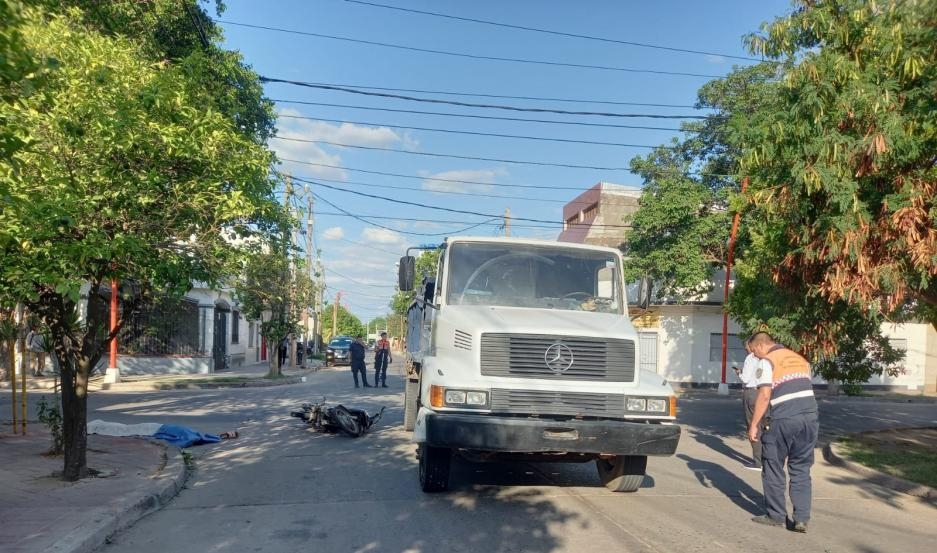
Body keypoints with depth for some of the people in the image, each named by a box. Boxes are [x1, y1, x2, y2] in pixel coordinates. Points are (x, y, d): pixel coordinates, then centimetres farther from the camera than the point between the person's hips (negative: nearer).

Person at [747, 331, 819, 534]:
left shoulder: (767, 362, -4)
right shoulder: (800, 359, 18)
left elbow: (764, 396, -12)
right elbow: (805, 388, 19)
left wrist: (754, 424, -8)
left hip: (783, 420, -6)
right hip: (810, 418, 6)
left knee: (773, 469, 9)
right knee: (801, 470, 13)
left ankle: (776, 515, 16)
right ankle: (801, 518, 9)